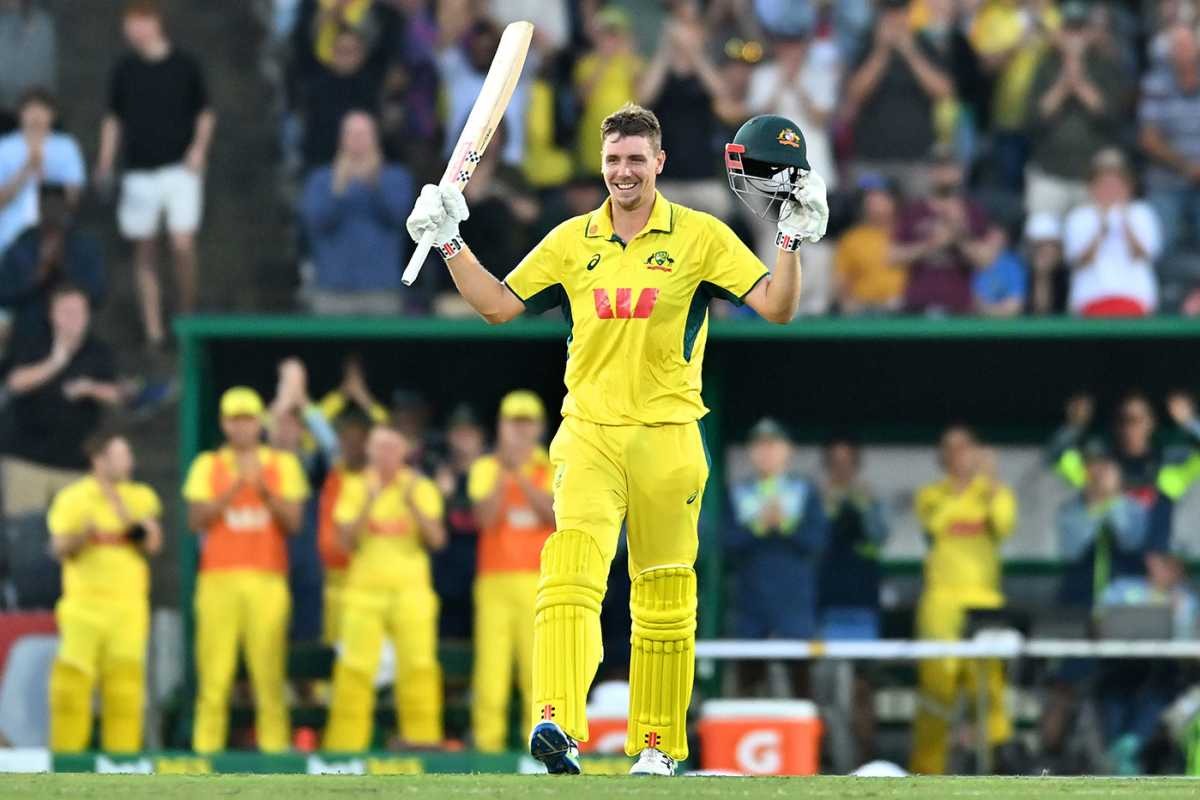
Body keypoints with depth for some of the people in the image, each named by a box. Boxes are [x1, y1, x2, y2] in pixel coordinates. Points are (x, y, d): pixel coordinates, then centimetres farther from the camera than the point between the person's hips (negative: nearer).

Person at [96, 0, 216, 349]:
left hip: (180, 169, -2)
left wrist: (199, 148, -5)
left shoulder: (184, 65, 0)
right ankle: (153, 329, 9)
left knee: (183, 244, -14)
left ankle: (188, 314, 6)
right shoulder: (125, 69, 5)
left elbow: (205, 112, 10)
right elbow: (113, 119, 14)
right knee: (145, 253, 3)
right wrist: (105, 162, 5)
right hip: (140, 173, 3)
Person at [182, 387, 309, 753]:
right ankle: (206, 748, -8)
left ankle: (274, 747, -9)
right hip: (219, 579, 0)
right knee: (213, 672, -7)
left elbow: (293, 522, 4)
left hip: (267, 581, 0)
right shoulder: (207, 465, 13)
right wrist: (233, 489, -9)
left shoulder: (283, 465, 13)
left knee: (269, 671, -8)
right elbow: (196, 520, 1)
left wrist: (264, 490, -10)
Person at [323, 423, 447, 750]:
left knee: (418, 666, -8)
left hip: (411, 591, 0)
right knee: (355, 669, -8)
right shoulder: (355, 487, 9)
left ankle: (422, 739, -5)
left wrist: (413, 504, -13)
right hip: (364, 591, 0)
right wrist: (368, 505, -13)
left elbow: (437, 539, -2)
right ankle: (345, 744, -8)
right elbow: (347, 541, 0)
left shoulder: (421, 488, 8)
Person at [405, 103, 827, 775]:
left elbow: (777, 308, -3)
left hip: (668, 438, -1)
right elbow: (499, 305, 15)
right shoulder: (573, 241, 10)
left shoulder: (701, 237, 1)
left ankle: (658, 744, 16)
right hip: (589, 434, 1)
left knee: (665, 600, 5)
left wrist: (794, 239, -16)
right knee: (572, 565, -21)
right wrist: (451, 242, 7)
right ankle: (558, 725, -33)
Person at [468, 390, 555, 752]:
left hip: (540, 582, 0)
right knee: (491, 663, -8)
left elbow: (554, 514, -5)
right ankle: (486, 742, -8)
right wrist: (504, 472, -10)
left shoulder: (551, 469, 11)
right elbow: (485, 518, -3)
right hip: (496, 581, 0)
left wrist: (521, 475, -12)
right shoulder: (486, 468, 11)